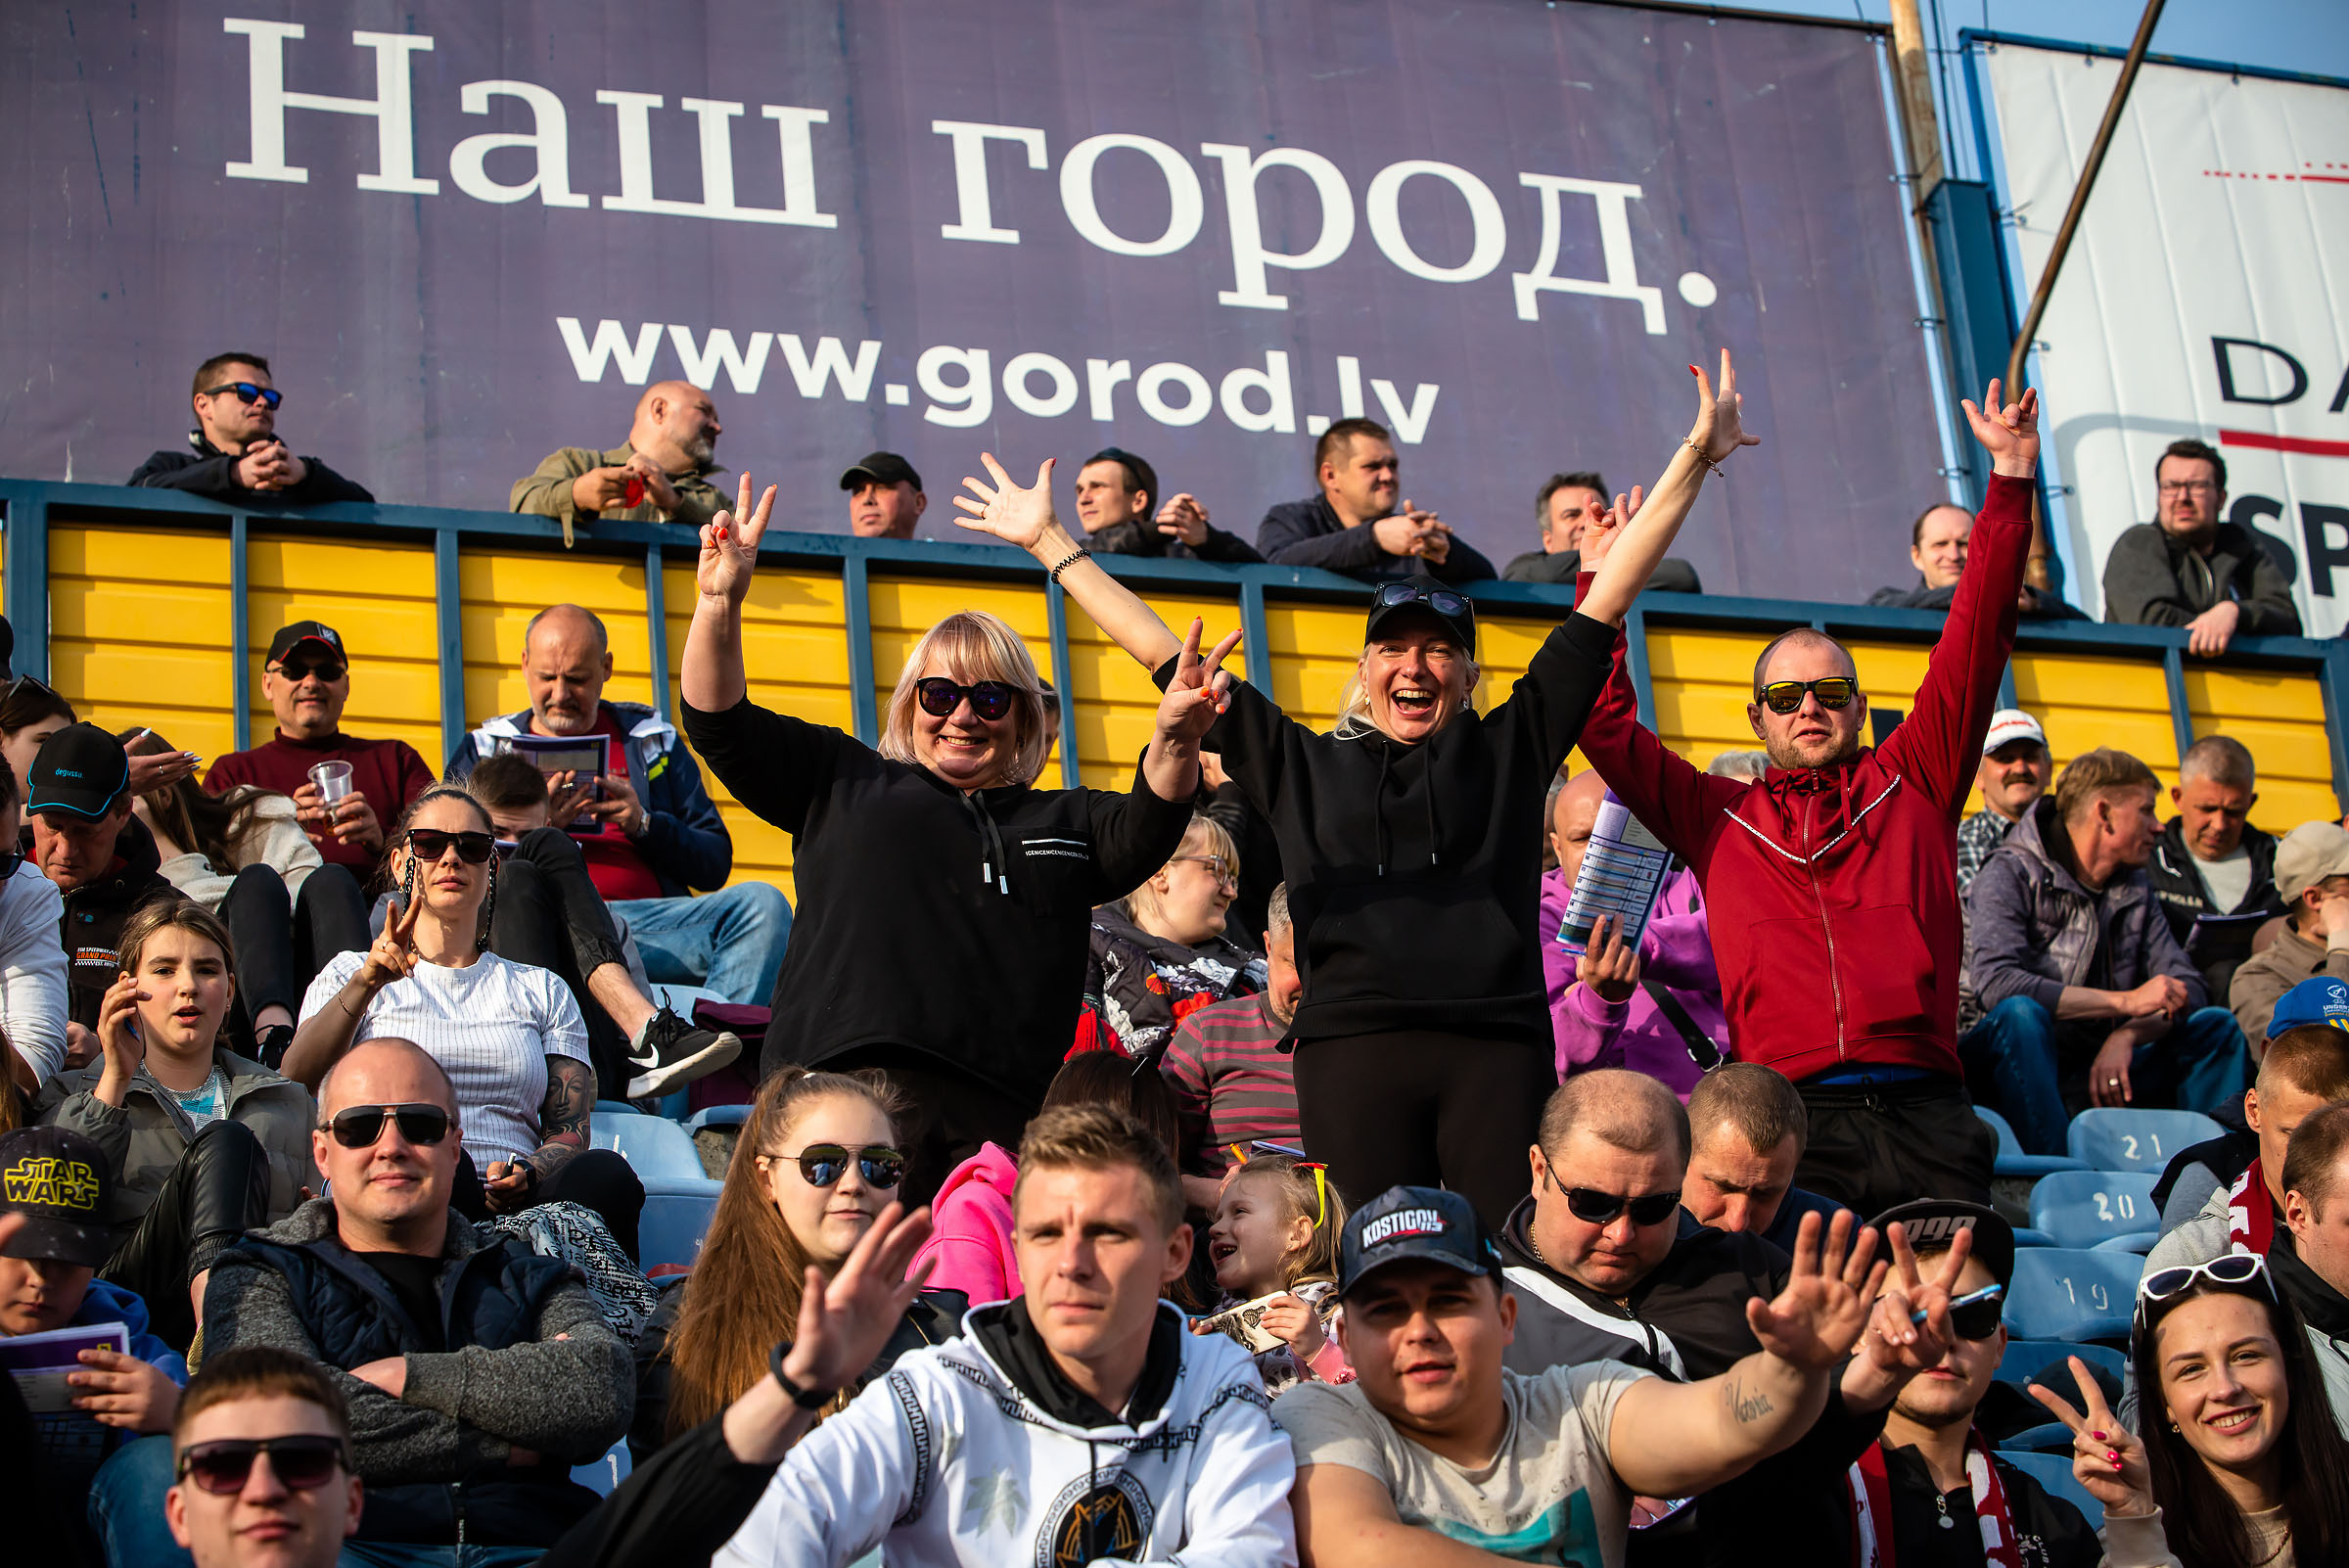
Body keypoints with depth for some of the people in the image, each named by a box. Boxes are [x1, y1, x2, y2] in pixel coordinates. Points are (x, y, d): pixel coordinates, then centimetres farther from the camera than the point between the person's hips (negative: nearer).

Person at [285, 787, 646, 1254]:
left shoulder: (542, 991, 27)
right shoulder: (349, 975, 22)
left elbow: (570, 1132, 13)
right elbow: (295, 1085, 0)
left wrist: (526, 1176, -12)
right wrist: (364, 984, -17)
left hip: (515, 1209, 2)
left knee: (606, 1172, -33)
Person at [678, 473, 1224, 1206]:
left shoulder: (1064, 821, 24)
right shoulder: (845, 782, 22)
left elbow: (1146, 829, 6)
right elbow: (721, 726, 17)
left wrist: (1176, 741, -15)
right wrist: (721, 602, 3)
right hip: (843, 1092, -1)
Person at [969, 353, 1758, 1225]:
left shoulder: (1509, 749, 19)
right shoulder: (1304, 765, 21)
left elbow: (1603, 606, 18)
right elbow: (1167, 656, 25)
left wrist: (1695, 458, 17)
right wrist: (1051, 545, 28)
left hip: (1498, 1046, 0)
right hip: (1354, 1045, 0)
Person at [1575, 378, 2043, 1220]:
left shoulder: (1910, 786, 18)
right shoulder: (1719, 820, 19)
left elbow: (1973, 653, 15)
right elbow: (1606, 725, 19)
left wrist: (2011, 482, 11)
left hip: (1925, 1115, 1)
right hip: (1788, 1121, 0)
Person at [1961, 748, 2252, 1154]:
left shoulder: (2135, 889, 13)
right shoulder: (2010, 876, -9)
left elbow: (2185, 986, 2)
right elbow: (1994, 983, -26)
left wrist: (2127, 1035, -21)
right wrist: (2126, 1002, -24)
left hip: (2101, 1070, 6)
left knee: (2216, 1025, -4)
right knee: (2021, 1012, -35)